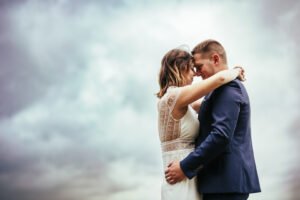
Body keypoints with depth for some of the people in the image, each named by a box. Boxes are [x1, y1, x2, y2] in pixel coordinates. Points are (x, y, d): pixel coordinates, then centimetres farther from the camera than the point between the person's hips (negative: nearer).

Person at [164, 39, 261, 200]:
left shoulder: (228, 87, -14)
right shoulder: (230, 86, 18)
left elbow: (221, 135, -24)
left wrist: (185, 167, -19)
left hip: (226, 180, -10)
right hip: (228, 178, 10)